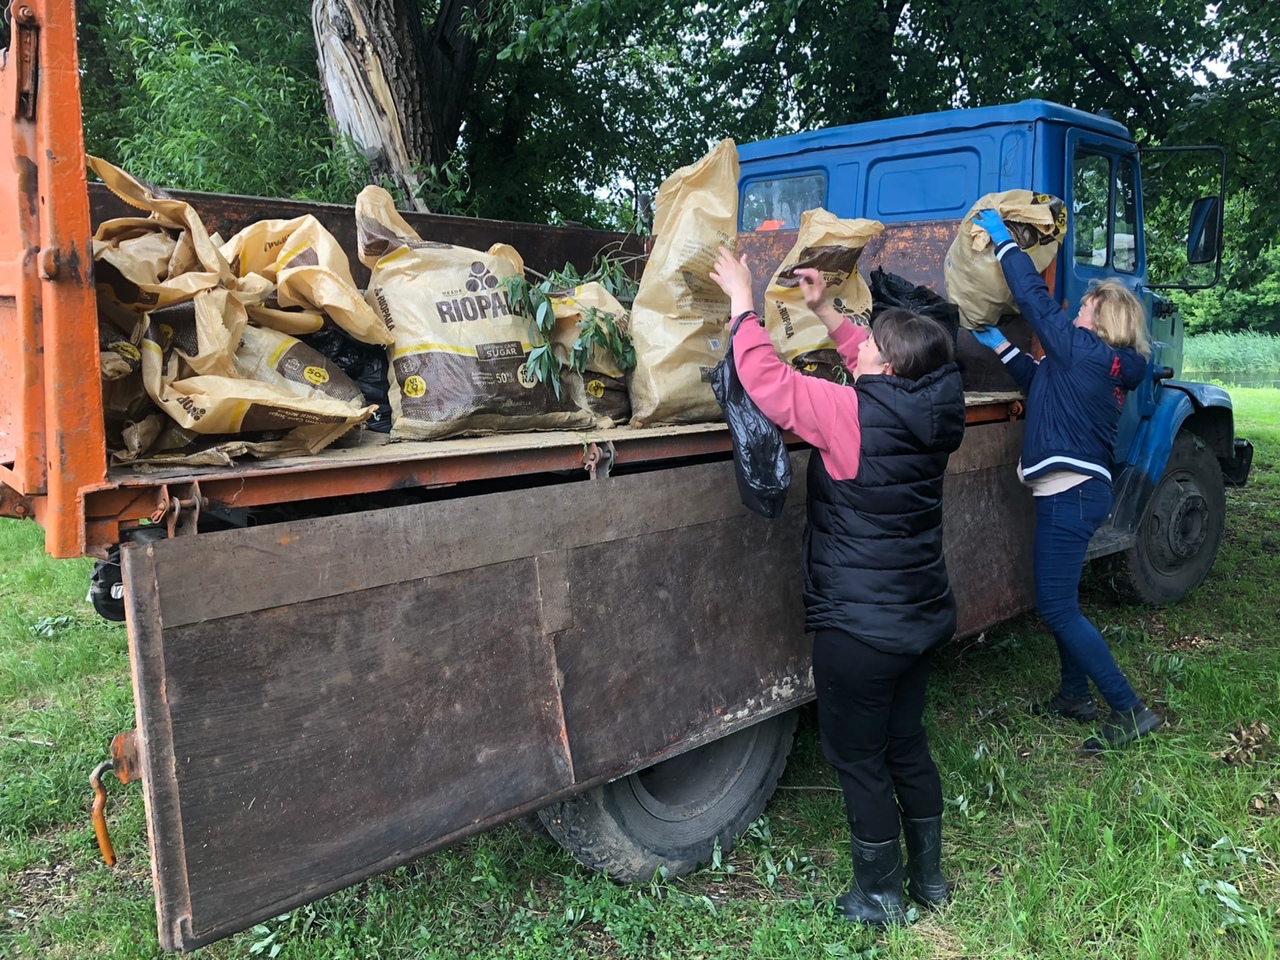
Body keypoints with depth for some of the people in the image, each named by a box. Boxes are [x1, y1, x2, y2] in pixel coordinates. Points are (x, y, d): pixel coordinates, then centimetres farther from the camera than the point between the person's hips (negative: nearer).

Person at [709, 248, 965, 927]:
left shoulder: (852, 414, -23)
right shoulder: (932, 413, -1)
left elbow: (766, 380, -18)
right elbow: (879, 376, 17)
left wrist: (743, 302, -5)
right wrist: (825, 311, 18)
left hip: (858, 629, -8)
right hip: (921, 617, 8)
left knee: (858, 761, 10)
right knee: (907, 746, 23)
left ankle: (879, 897, 26)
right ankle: (928, 876, 38)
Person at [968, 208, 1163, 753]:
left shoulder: (1084, 350, -13)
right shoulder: (1107, 366, 14)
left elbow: (1036, 299, -11)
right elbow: (1041, 383, 27)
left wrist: (1002, 240, -1)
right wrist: (1000, 345, 25)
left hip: (1070, 493, -10)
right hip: (1081, 488, 10)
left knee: (1057, 608, -7)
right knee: (1059, 600, 20)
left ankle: (1129, 711, -3)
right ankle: (1075, 695, 31)